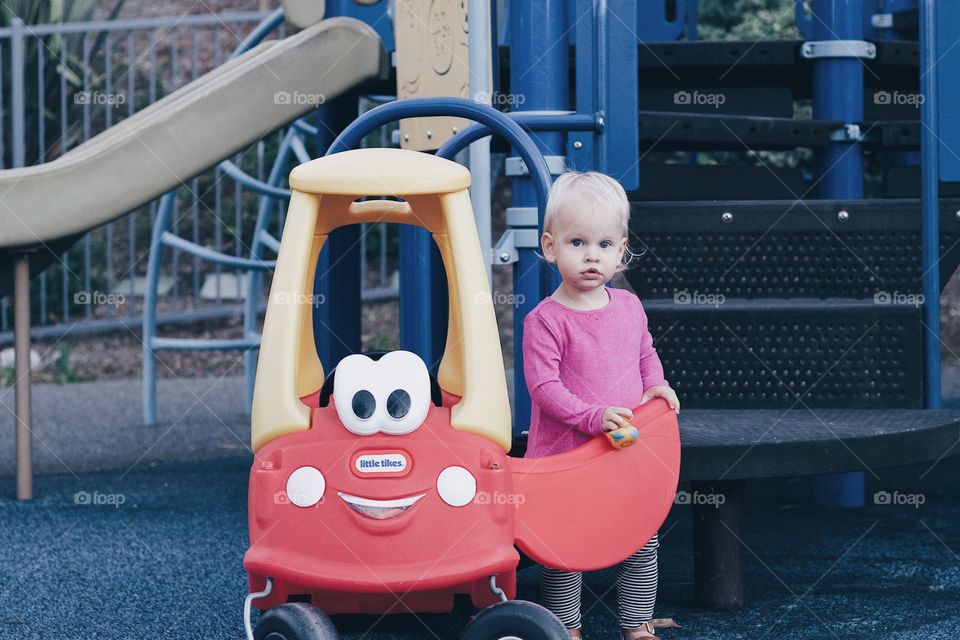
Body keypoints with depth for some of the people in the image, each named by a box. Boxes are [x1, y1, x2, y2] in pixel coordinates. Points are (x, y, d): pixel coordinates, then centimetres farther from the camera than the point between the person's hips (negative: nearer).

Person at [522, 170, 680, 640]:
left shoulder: (629, 306, 4)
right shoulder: (546, 320, -14)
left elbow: (646, 354, 20)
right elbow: (544, 387, -19)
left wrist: (656, 386, 0)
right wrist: (594, 417, -28)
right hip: (566, 454, -5)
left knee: (643, 543, 12)